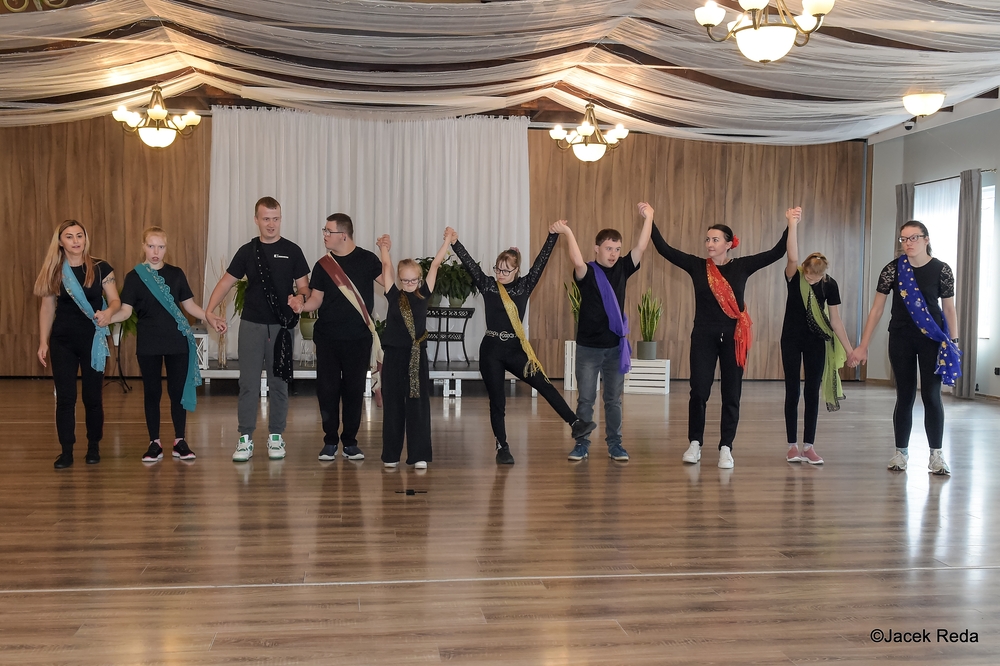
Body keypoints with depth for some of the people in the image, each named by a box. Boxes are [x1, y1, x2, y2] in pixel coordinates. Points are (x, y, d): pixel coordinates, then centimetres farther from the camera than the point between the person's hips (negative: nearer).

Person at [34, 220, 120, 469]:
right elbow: (47, 308, 5)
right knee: (65, 396, 2)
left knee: (92, 395, 6)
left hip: (93, 340, -1)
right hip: (62, 341, 1)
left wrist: (108, 312, -26)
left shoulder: (101, 268, -3)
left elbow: (115, 301, -3)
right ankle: (66, 450, 9)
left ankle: (94, 446, 20)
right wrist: (43, 341, 1)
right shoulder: (53, 271, 2)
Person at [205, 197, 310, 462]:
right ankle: (245, 439, 5)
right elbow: (226, 282, 6)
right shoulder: (247, 251, 6)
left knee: (278, 383, 6)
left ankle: (276, 437, 15)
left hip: (281, 325, -1)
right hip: (252, 324, 1)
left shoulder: (292, 251, 2)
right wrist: (209, 311, -7)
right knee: (248, 383, 0)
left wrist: (301, 300, -20)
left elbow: (303, 286, 3)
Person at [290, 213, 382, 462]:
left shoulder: (366, 259, -1)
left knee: (354, 390, 4)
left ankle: (350, 441, 17)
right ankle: (330, 441, 14)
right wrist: (302, 305, -15)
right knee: (327, 389, 1)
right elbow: (316, 299, 5)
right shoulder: (323, 265, 5)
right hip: (327, 338, 2)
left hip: (359, 338, -2)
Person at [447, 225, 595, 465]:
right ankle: (502, 448, 14)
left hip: (516, 349, 1)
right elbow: (470, 264, -8)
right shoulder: (488, 285, 2)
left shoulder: (524, 286, 4)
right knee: (497, 401, 5)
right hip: (491, 350, -1)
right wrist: (455, 243, -20)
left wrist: (552, 236, -10)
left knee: (545, 385, -3)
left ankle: (576, 423, 0)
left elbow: (541, 262, -3)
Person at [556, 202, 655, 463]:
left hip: (616, 346, 3)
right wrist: (568, 233, -32)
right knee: (585, 399, 4)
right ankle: (582, 444, 13)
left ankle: (614, 444, 18)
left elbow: (641, 247, -5)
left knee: (614, 400, 11)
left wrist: (648, 217, -10)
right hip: (588, 346, -3)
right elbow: (577, 262, -30)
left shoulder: (622, 268, 4)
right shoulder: (587, 272, -8)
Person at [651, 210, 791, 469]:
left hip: (733, 336, 0)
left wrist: (790, 225, -13)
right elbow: (664, 249, -4)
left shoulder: (742, 266, 0)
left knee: (731, 394, 4)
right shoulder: (697, 266, 0)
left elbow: (776, 253, -4)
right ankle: (695, 443, 16)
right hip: (704, 335, 0)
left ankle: (726, 448, 13)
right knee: (699, 391, 0)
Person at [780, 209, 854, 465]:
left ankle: (809, 446, 9)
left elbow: (835, 319, -2)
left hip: (817, 341, 1)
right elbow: (792, 258, -35)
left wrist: (848, 347, -2)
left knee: (813, 392, 3)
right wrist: (793, 225, -43)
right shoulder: (794, 276, -12)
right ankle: (793, 446, 9)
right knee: (792, 391, 2)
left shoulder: (830, 285, -8)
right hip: (792, 339, -1)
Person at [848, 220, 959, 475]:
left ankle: (936, 455, 8)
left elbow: (949, 310, 2)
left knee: (932, 396, -2)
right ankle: (901, 452, 17)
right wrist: (863, 346, -5)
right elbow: (877, 309, -3)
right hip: (901, 339, 1)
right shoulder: (892, 269, -6)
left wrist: (953, 343, -3)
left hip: (932, 339, 0)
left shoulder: (942, 270, -6)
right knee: (905, 395, 6)